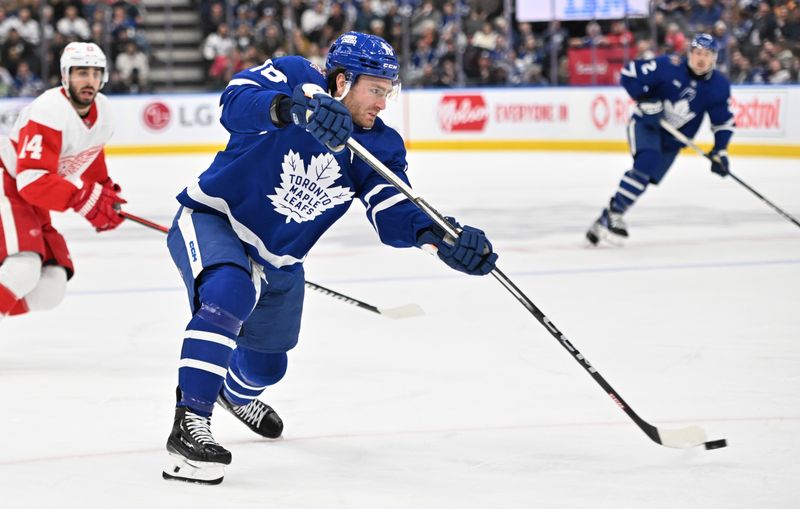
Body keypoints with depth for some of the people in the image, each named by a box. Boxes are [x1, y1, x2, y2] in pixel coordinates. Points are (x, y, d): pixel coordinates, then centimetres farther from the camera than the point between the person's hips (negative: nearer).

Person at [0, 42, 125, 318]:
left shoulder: (102, 109, 0)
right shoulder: (49, 112, -26)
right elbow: (32, 181, -33)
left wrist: (106, 192, 14)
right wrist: (88, 199, -35)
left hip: (34, 205, 9)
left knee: (50, 288, 2)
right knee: (23, 270, -30)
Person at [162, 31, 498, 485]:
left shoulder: (380, 146, -8)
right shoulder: (296, 78, -21)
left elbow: (393, 214, -19)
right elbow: (235, 103, -39)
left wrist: (438, 235, -40)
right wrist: (294, 108, -58)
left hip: (277, 259, 6)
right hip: (211, 220, -6)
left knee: (265, 366, 23)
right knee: (231, 294, -38)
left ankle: (237, 392, 62)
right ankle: (189, 425, -35)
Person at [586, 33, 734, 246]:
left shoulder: (719, 86, -7)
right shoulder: (668, 67, -18)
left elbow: (724, 122, 3)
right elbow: (629, 74, -14)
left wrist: (720, 152, -5)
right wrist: (645, 100, -22)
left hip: (672, 140, 4)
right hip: (645, 124, -4)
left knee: (644, 178, -2)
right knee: (647, 161, -31)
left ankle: (602, 225, 5)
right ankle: (612, 212, -26)